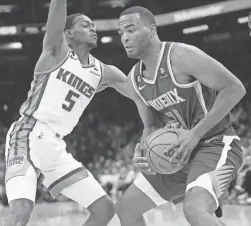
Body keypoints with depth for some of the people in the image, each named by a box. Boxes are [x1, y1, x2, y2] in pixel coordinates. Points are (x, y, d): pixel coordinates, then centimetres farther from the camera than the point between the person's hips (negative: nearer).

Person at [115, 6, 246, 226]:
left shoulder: (181, 56, -18)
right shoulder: (134, 81, 5)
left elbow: (235, 88, -20)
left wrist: (195, 134, -24)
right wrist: (141, 153, -9)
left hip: (216, 145, -8)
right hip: (178, 153, 9)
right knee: (126, 208, 12)